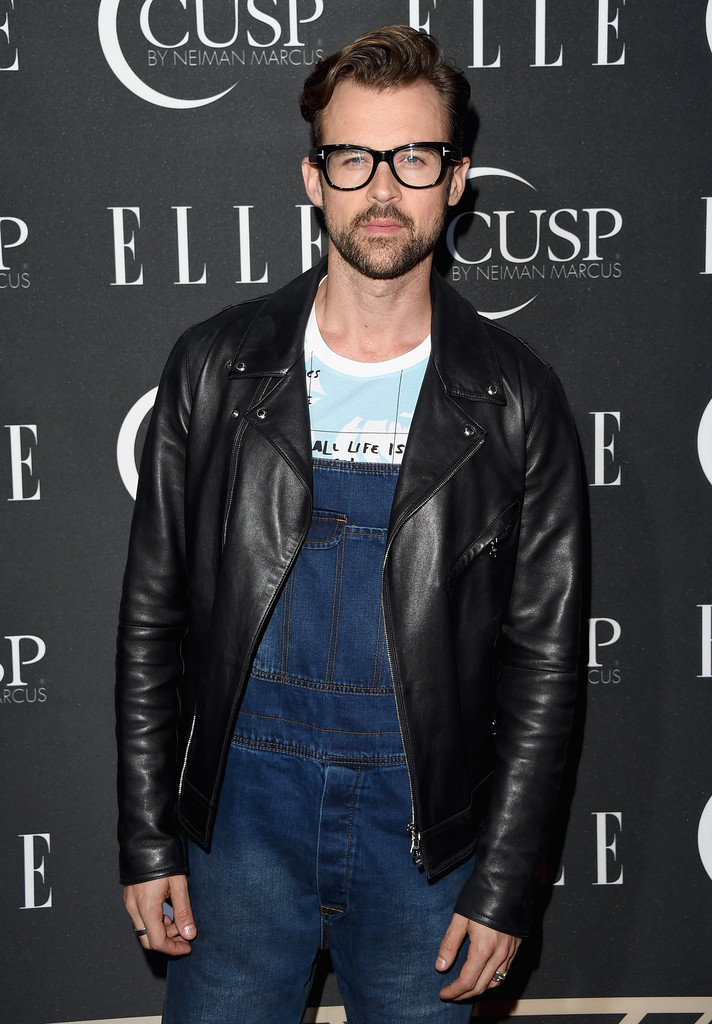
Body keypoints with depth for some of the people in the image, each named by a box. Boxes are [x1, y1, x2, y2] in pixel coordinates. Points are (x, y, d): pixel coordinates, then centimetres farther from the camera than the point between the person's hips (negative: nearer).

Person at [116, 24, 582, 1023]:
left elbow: (542, 656, -2)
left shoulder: (516, 399, -5)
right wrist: (148, 838, 0)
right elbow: (153, 615, 1)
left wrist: (504, 887, -4)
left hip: (426, 825, 0)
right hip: (244, 801, 1)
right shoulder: (216, 367, -2)